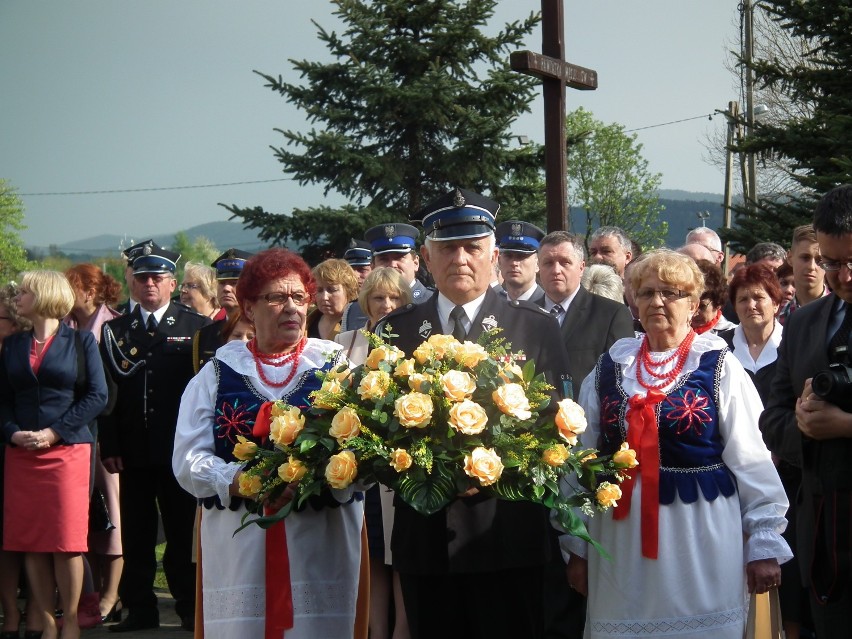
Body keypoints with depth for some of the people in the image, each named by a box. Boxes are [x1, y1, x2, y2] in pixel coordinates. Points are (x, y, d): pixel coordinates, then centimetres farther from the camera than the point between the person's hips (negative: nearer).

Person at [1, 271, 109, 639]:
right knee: (30, 542, 1)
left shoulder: (81, 342, 3)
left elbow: (97, 396, -3)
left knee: (67, 542, -5)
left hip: (68, 450, -3)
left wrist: (54, 432, -11)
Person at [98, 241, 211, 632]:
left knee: (182, 531, 3)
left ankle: (189, 607, 10)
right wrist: (109, 446, -1)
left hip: (179, 448, -3)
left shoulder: (196, 327, 3)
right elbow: (108, 392, 6)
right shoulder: (114, 331, 11)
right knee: (135, 533, 6)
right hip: (133, 449, 3)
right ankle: (140, 608, 13)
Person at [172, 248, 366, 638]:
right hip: (238, 545, 1)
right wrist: (237, 481, -15)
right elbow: (188, 459, 4)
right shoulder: (218, 373, 12)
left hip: (322, 542, 0)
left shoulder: (336, 368, 10)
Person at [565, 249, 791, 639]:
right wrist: (576, 546, 10)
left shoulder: (720, 368, -1)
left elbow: (752, 460, -2)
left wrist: (764, 542, -5)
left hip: (701, 538, -3)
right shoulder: (610, 368, 7)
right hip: (624, 537, 3)